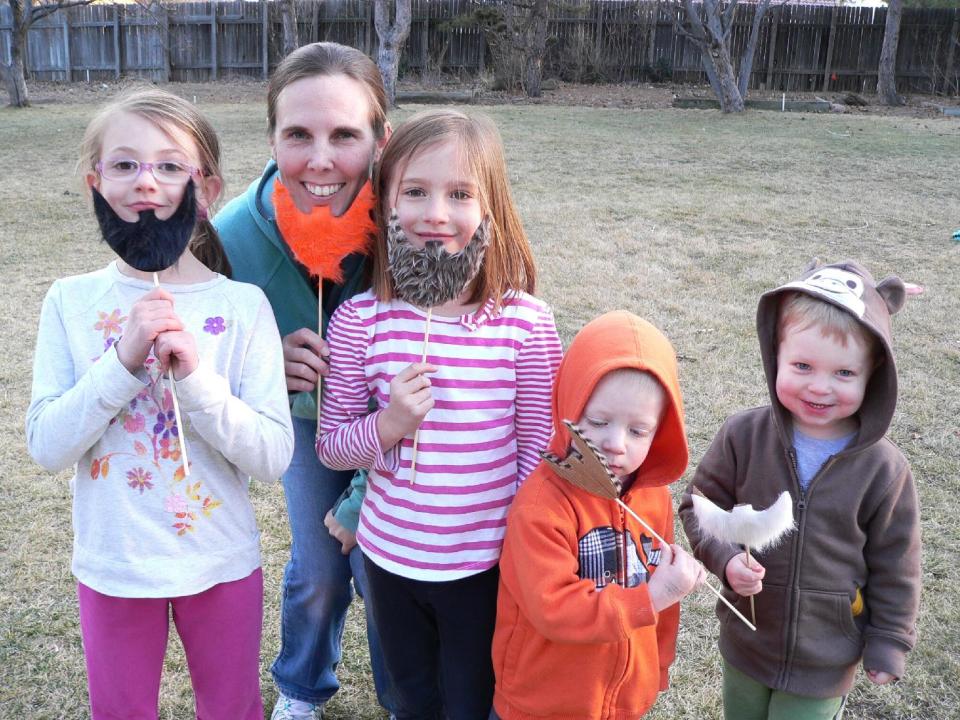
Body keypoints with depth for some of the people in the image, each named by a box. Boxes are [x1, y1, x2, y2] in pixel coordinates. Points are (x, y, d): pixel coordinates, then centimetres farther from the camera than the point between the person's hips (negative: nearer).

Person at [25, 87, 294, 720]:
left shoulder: (242, 305, -14)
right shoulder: (70, 302, -8)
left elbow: (274, 456, -16)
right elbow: (46, 447, -13)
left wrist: (195, 375, -29)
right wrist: (124, 360, -26)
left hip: (221, 564, -1)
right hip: (112, 566, 1)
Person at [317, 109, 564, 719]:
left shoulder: (525, 323, -15)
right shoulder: (360, 321, -11)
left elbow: (537, 450, -6)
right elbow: (330, 446, -2)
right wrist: (386, 428, -21)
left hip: (484, 564, -2)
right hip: (390, 556, 2)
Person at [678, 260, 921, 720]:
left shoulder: (884, 470, -15)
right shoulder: (744, 436, -15)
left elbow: (894, 566, -4)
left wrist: (889, 645, 1)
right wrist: (725, 558, -19)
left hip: (826, 661, -2)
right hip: (746, 642, 2)